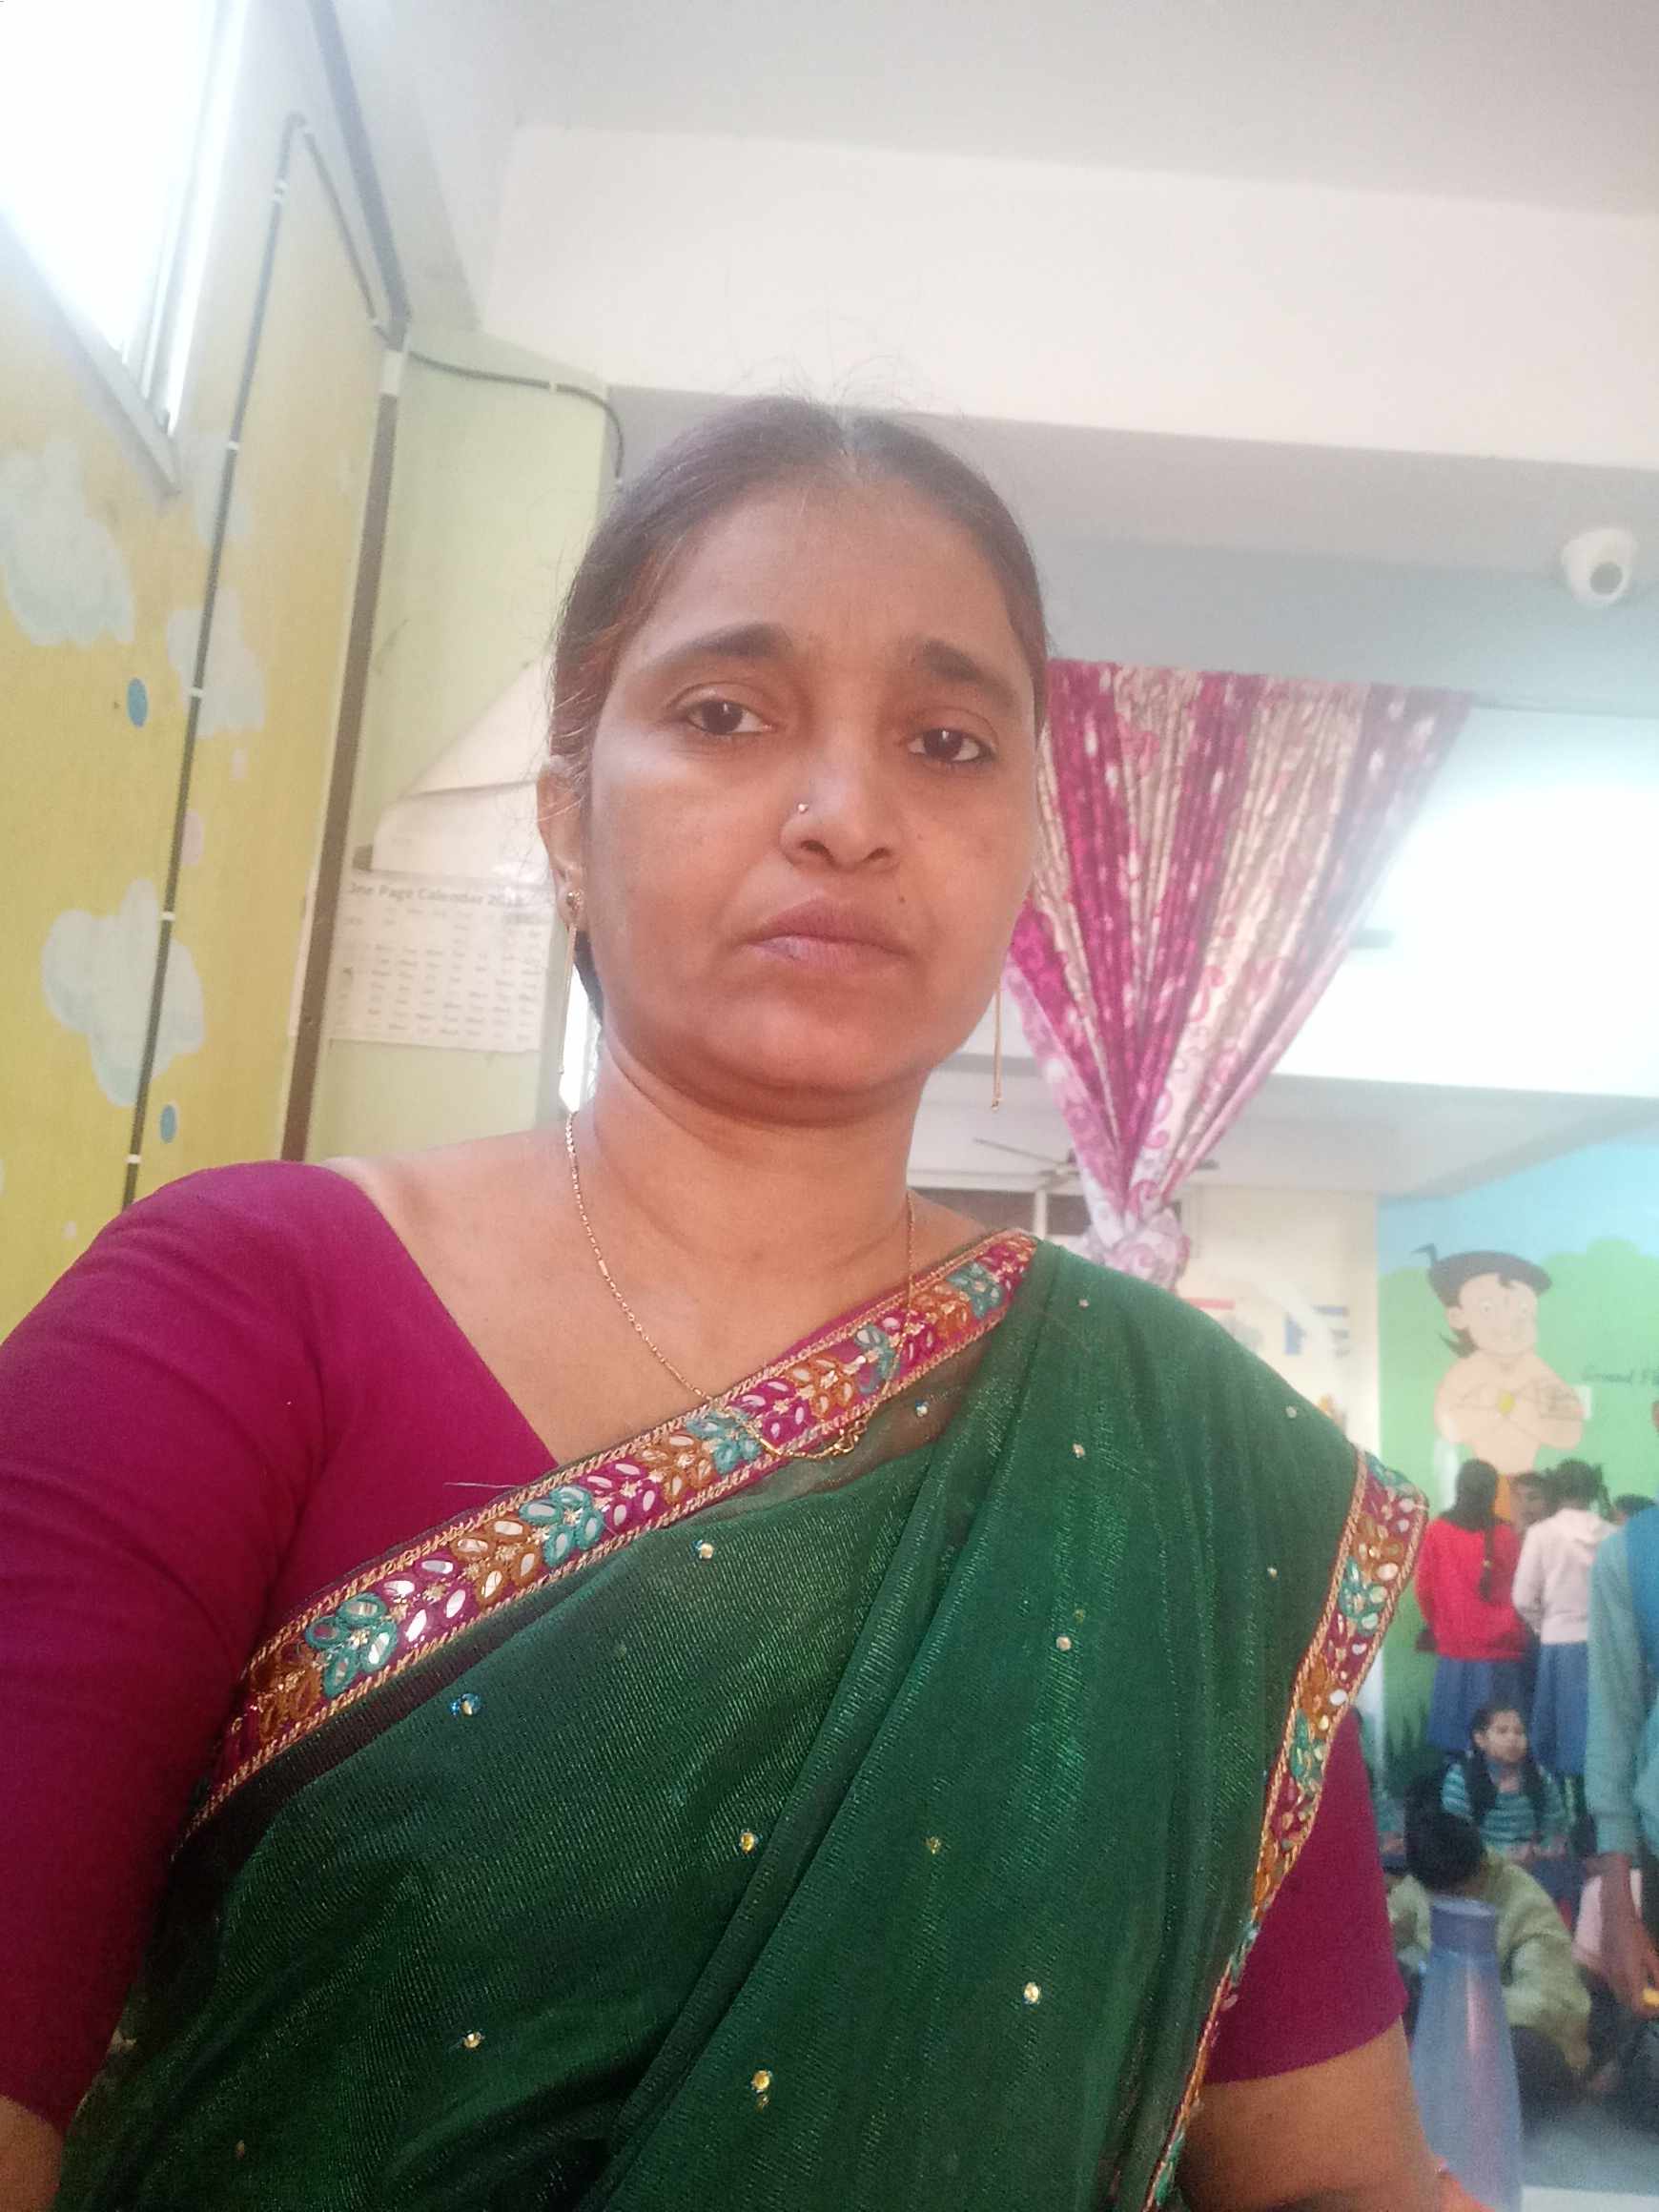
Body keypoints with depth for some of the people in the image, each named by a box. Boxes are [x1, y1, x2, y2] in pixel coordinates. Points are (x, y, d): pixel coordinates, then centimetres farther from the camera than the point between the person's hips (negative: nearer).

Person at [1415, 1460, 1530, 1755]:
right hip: (1500, 1651, -2)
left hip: (1454, 1653, 2)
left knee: (1455, 1740, 7)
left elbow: (1425, 1590, 1)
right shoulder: (1505, 1535, -8)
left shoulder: (1436, 1531, -4)